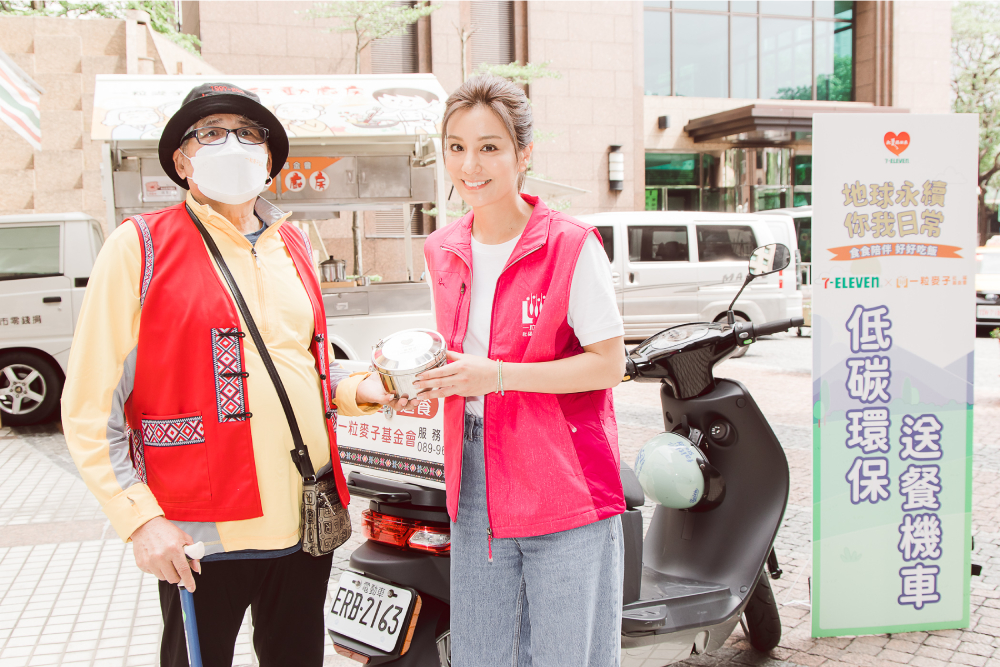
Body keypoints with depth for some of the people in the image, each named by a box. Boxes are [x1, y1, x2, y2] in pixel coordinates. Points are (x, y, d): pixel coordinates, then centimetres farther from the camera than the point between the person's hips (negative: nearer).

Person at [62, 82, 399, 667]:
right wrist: (140, 519, -14)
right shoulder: (141, 246, -4)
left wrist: (358, 390, 2)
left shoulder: (294, 246, 12)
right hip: (202, 534, -5)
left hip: (307, 524, 5)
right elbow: (91, 407, -7)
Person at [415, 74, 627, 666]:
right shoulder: (443, 252, 8)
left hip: (566, 490, -5)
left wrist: (496, 375, -21)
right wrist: (424, 372, -1)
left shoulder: (572, 245, -11)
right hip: (476, 491, 6)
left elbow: (609, 363, -13)